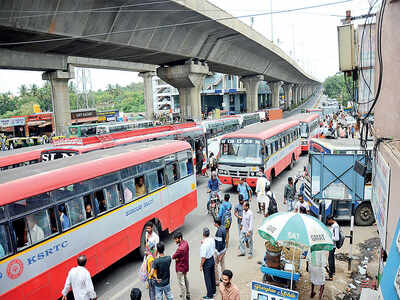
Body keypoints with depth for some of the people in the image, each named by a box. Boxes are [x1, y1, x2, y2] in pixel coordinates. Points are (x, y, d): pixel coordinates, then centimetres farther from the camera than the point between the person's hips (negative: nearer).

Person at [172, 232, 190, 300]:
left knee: (181, 282, 6)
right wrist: (177, 257, -13)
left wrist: (175, 258, -2)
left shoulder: (180, 248, -33)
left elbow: (173, 256, -22)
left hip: (180, 267, -9)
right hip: (185, 266, 9)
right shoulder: (185, 242, -6)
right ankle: (188, 294, 39)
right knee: (185, 280, 24)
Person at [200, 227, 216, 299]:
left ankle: (209, 295, 22)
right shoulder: (212, 240, -9)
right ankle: (213, 291, 42)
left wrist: (201, 265, -11)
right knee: (212, 276, 24)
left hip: (207, 262, -8)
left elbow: (203, 257, -25)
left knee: (207, 279, 9)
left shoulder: (204, 245, -31)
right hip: (212, 259, 8)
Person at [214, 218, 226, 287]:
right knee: (222, 264, 21)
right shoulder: (223, 227, 0)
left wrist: (219, 254, -19)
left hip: (219, 250, -9)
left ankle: (216, 281, 14)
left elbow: (219, 243, -25)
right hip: (224, 249, 9)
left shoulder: (219, 231, -27)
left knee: (215, 266, 5)